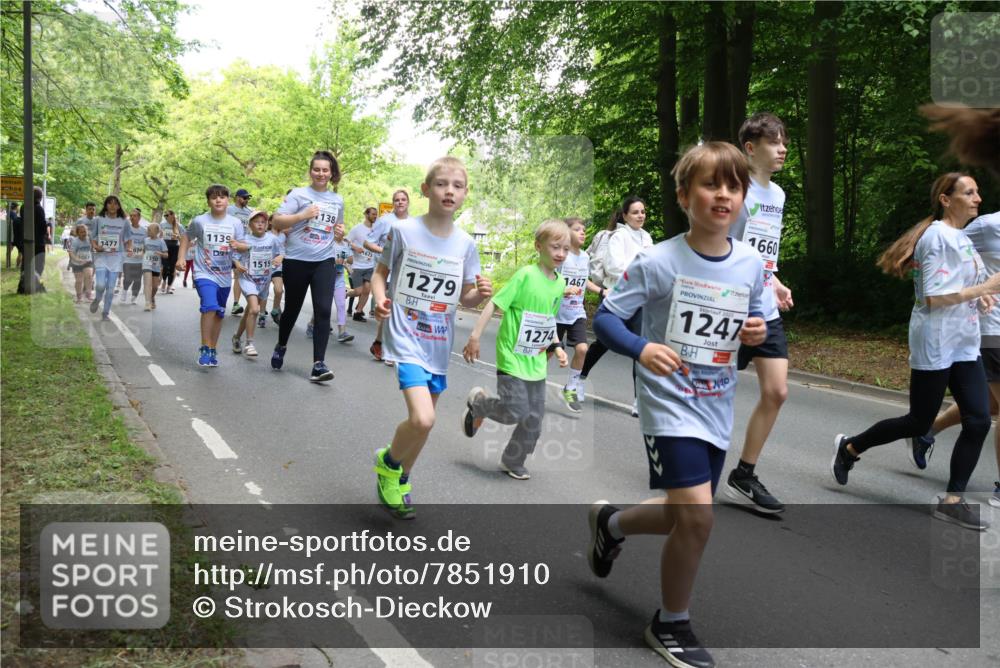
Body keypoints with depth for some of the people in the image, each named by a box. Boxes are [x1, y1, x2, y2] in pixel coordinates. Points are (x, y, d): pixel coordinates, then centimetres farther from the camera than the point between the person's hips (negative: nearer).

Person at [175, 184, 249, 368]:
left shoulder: (235, 223, 0)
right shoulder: (199, 221, -4)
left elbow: (244, 247, -1)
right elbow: (187, 238, 10)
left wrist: (237, 245, -23)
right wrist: (181, 258, 2)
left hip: (224, 276, 4)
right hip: (204, 273, -3)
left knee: (219, 314, 13)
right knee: (210, 306, -23)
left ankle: (213, 349, 28)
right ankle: (205, 349, -12)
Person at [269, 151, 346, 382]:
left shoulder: (337, 200, 10)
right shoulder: (298, 194, -2)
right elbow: (276, 222, -9)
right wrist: (303, 215, -20)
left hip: (324, 261, 2)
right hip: (296, 261, -2)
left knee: (324, 310, -12)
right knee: (292, 308, 12)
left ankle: (318, 364, -12)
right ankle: (281, 346, 40)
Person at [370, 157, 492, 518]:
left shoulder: (465, 243, 2)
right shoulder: (403, 230, -8)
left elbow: (465, 298, 10)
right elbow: (380, 273, 4)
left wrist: (481, 294, -12)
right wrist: (380, 299, -16)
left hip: (439, 344, 5)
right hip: (406, 339, -5)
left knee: (424, 420, 15)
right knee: (422, 419, -21)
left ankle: (401, 480, 41)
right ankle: (388, 462, 12)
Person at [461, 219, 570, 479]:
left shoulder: (560, 283, 5)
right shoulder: (526, 275, -16)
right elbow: (494, 304, -15)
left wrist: (557, 348, 10)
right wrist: (475, 336, -18)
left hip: (536, 361, 7)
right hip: (512, 355, -7)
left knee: (534, 418, 8)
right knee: (515, 411, -10)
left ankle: (513, 462, 27)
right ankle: (478, 401, 20)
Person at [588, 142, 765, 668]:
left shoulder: (751, 264, 0)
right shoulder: (658, 262, -15)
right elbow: (605, 317, -12)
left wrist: (756, 332, -7)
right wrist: (642, 349, -29)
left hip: (717, 410, 6)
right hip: (669, 404, -6)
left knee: (686, 516, 15)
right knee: (696, 514, -15)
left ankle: (610, 523, 47)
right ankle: (672, 626, 10)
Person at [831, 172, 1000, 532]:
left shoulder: (961, 238, 15)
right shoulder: (938, 236, -13)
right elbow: (934, 298, -19)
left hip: (964, 346, 8)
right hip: (935, 344, -8)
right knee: (919, 423, 1)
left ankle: (953, 500, 7)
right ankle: (849, 447, 22)